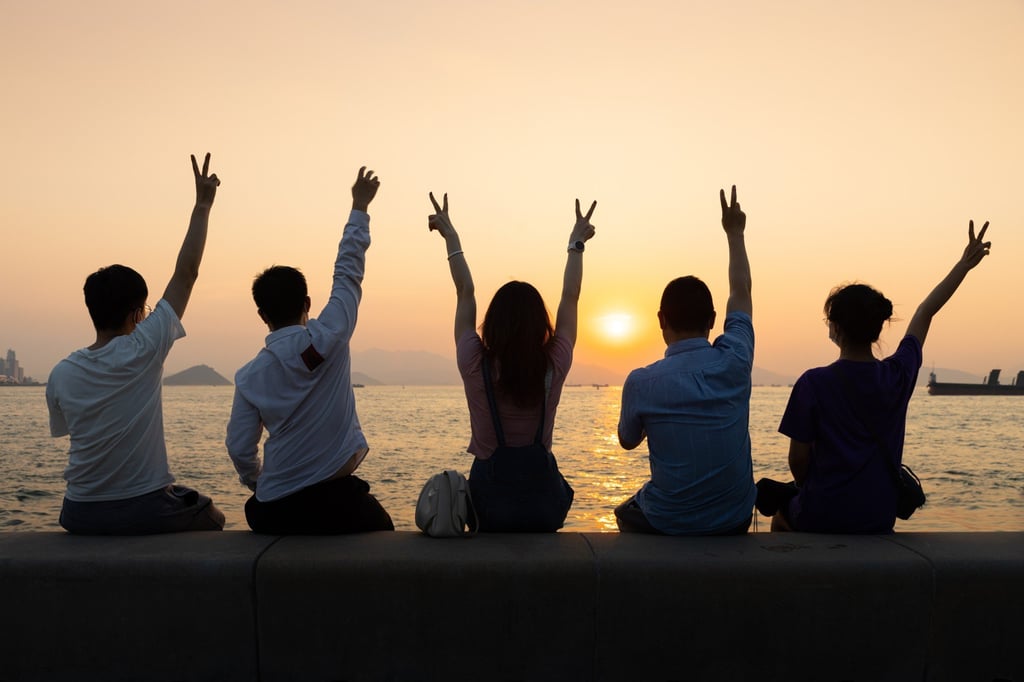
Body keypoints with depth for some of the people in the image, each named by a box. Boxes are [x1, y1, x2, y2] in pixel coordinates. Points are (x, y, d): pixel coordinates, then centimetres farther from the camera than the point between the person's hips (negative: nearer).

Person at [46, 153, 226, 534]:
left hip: (80, 516, 4)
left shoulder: (61, 375, -5)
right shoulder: (145, 350, -16)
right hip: (146, 513, -4)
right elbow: (186, 273, -10)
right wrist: (203, 205, -3)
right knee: (212, 518, 26)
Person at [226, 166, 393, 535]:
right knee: (382, 530, 26)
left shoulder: (250, 376, -3)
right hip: (338, 503, -2)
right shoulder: (329, 339, -9)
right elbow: (348, 273, 2)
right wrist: (359, 207, 13)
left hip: (274, 513, 3)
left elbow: (239, 448, 0)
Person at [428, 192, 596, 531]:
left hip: (488, 503, 0)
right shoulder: (553, 367, -11)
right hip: (543, 504, 0)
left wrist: (450, 235, 14)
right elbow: (570, 298, 3)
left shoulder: (475, 366, -12)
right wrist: (576, 243, 17)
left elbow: (465, 293, 2)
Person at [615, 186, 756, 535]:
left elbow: (627, 441, 3)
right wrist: (734, 233, 22)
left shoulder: (641, 382, -18)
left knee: (626, 513, 32)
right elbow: (741, 292, 8)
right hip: (736, 522, 3)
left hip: (667, 524, -2)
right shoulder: (733, 362, -12)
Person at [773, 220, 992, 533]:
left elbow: (798, 458, -12)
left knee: (783, 513, 28)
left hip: (822, 516, -4)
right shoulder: (899, 375, -8)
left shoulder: (813, 383, -18)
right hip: (880, 518, 4)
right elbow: (926, 312, 8)